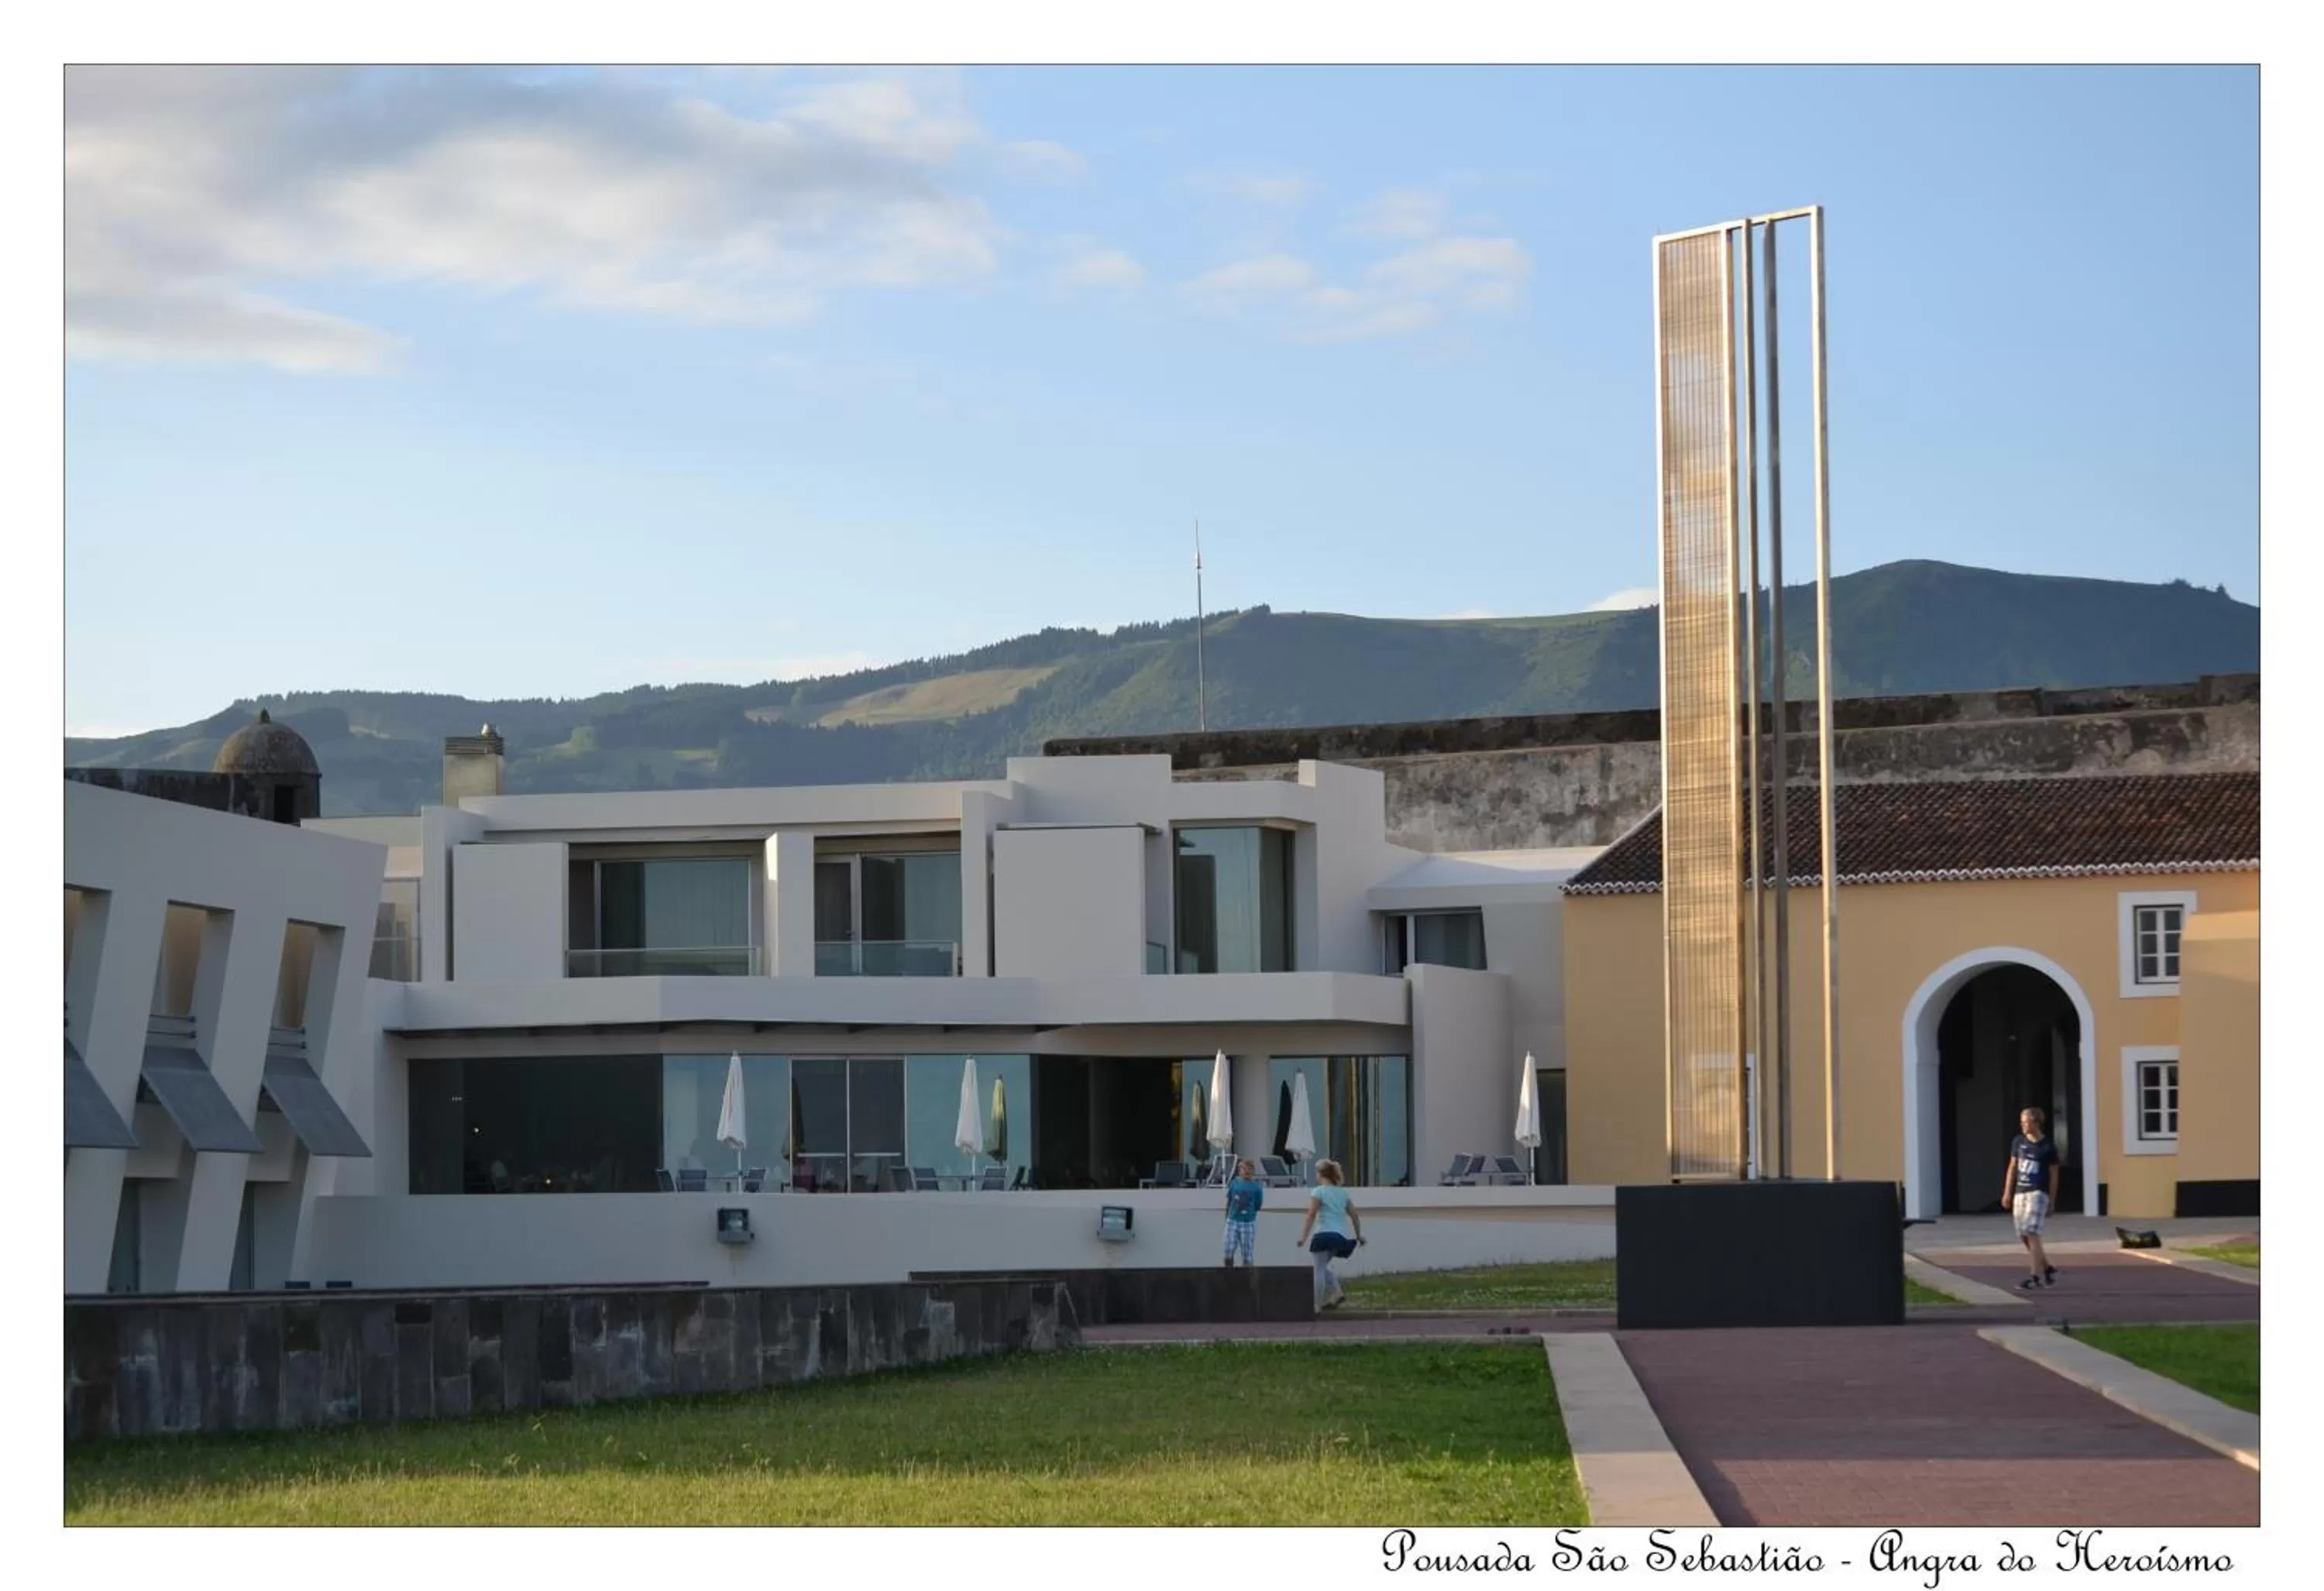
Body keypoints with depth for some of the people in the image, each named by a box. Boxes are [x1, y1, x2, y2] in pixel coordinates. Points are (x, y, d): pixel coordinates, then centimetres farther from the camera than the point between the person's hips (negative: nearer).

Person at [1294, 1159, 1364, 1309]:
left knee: (1319, 1269, -1)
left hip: (1324, 1233, -6)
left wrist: (1303, 1237, -14)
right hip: (1341, 1236, 6)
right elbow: (1355, 1216, 17)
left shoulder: (1318, 1191, -1)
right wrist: (1359, 1236, 26)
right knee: (1323, 1266, 22)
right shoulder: (1343, 1193, 17)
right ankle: (1336, 1293, 5)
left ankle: (1316, 1304, -5)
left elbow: (1311, 1216, -11)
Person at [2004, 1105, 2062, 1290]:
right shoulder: (2018, 1142, 8)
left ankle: (2036, 1276, -15)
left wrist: (2051, 1203, -1)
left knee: (2032, 1233, -16)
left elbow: (2054, 1176, 0)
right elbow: (2013, 1168, 14)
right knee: (2023, 1236, 9)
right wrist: (2007, 1193, 10)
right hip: (2020, 1193, 6)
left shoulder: (2047, 1147, -4)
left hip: (2038, 1193, -6)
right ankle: (2048, 1269, 26)